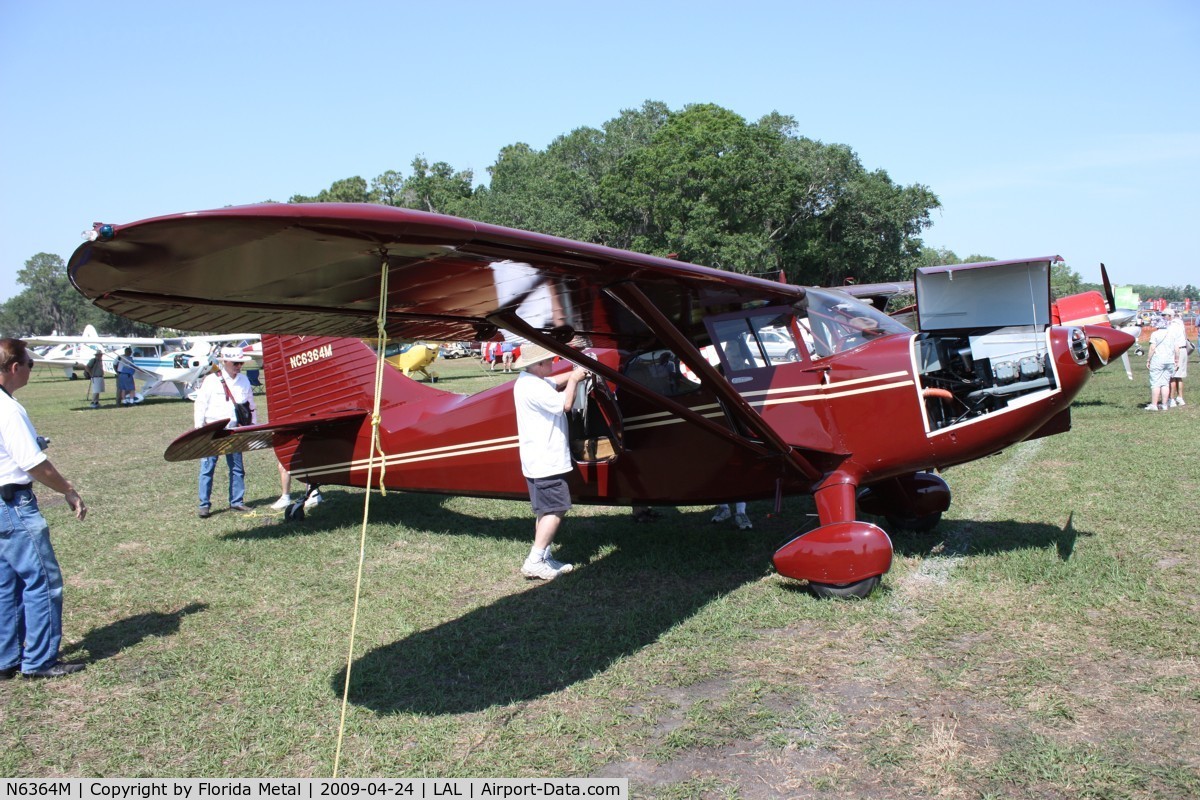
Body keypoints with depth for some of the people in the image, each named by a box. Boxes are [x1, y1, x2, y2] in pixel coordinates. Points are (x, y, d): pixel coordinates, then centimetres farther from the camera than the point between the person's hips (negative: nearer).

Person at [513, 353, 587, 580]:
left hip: (541, 460, 11)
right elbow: (565, 404, -17)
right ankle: (534, 561, -8)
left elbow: (555, 382, 25)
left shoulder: (528, 380, 11)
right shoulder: (534, 387, -22)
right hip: (545, 461, -11)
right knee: (556, 509, -9)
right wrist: (574, 380, -3)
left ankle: (544, 558, 19)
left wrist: (575, 373, 9)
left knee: (546, 511, 15)